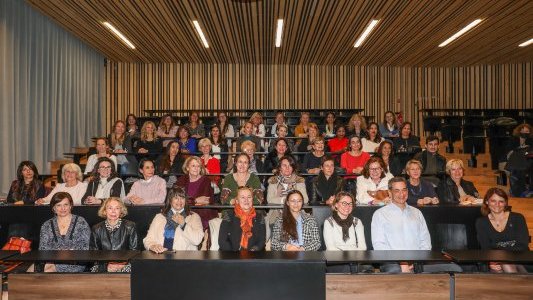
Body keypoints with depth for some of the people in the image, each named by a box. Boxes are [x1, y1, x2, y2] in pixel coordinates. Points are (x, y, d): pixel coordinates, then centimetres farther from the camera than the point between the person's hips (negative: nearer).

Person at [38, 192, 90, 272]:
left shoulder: (81, 222, 8)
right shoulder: (47, 226, 15)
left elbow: (86, 246, 0)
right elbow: (42, 249, 5)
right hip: (52, 261, 3)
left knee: (48, 271, -30)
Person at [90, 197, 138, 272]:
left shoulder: (129, 227, 5)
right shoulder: (97, 229, 10)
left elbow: (134, 251, 6)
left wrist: (123, 264, -11)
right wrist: (106, 266, -9)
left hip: (124, 267, -1)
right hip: (102, 268, 1)